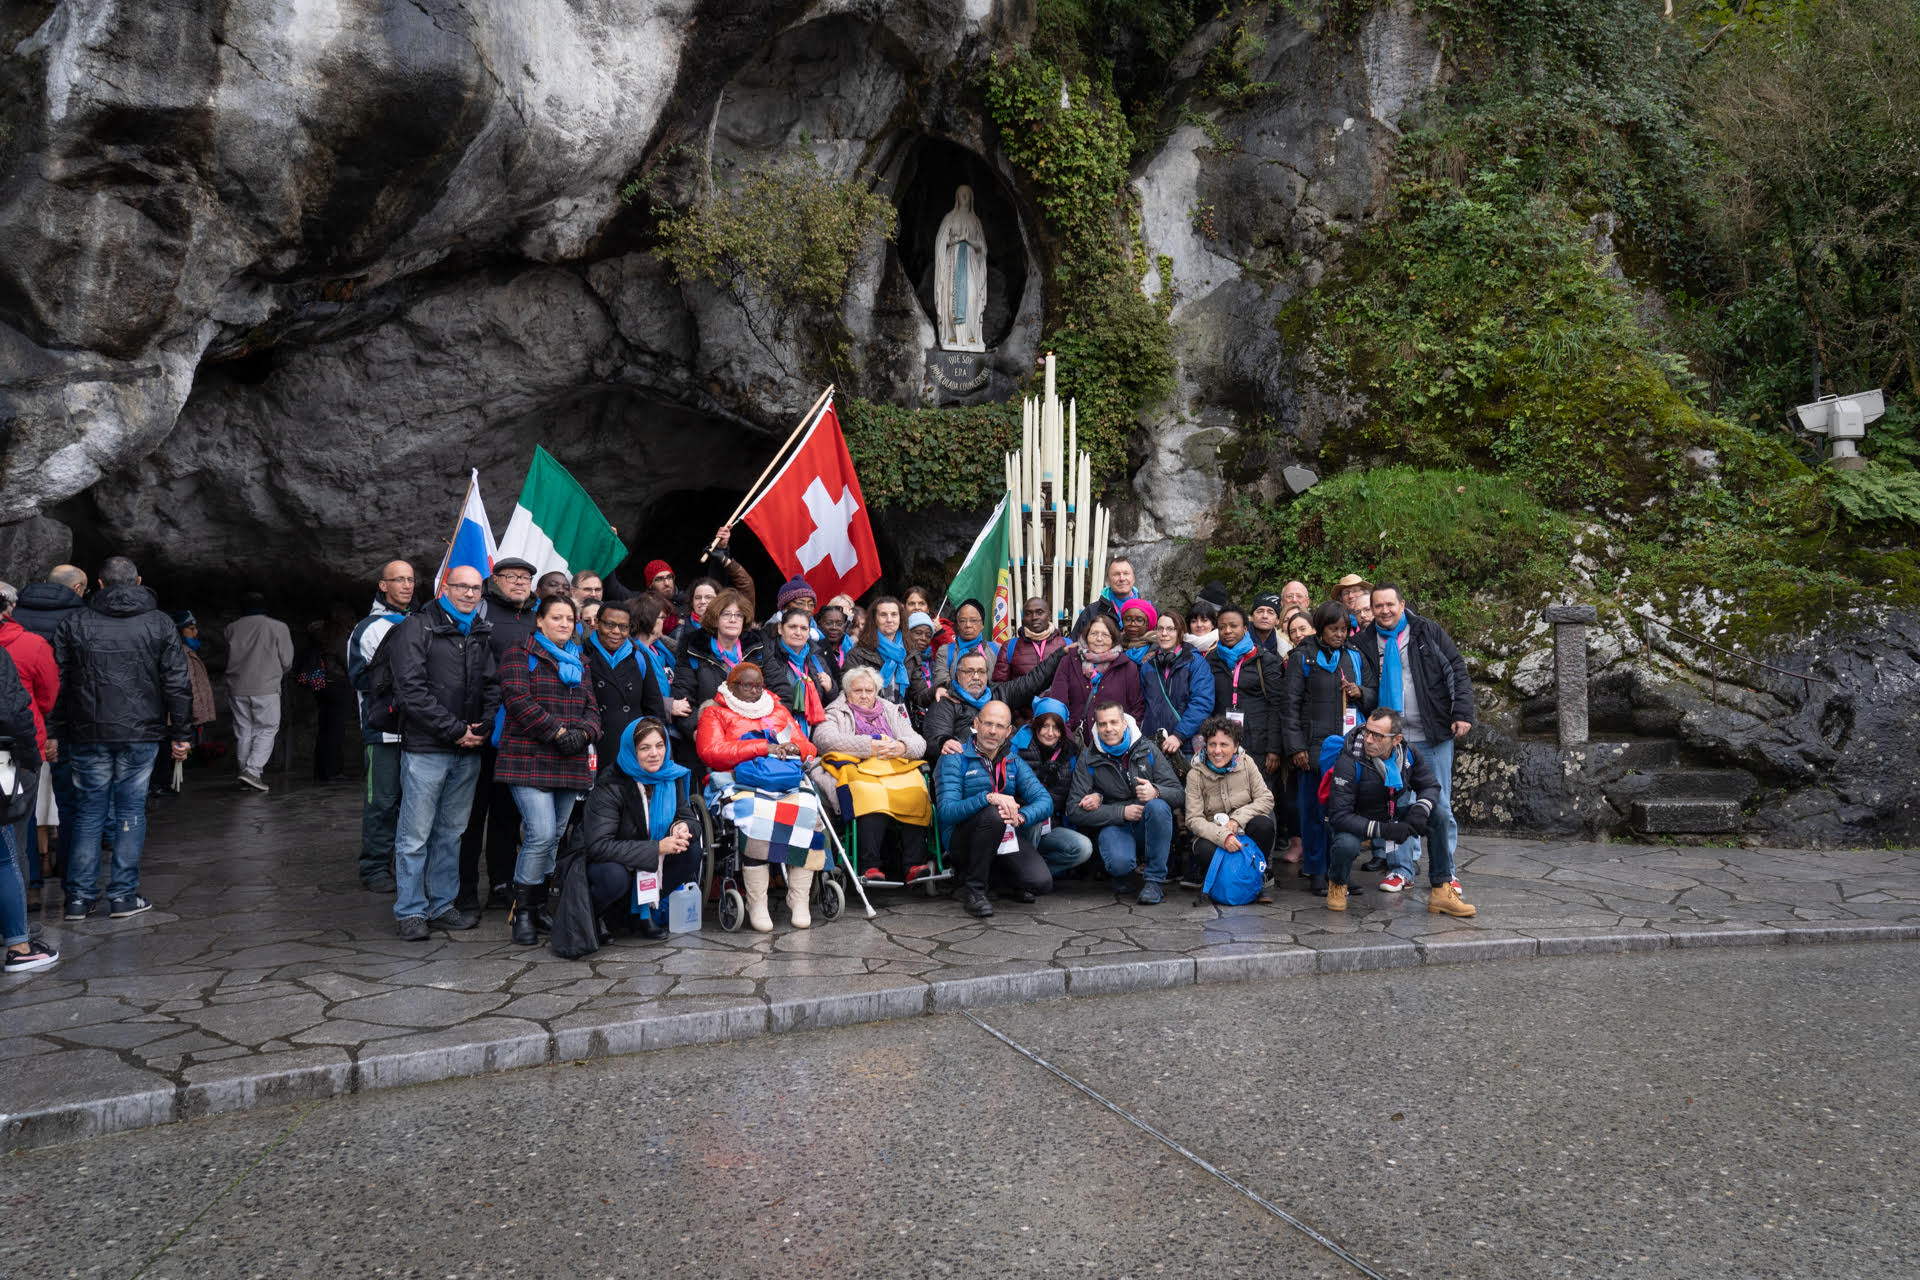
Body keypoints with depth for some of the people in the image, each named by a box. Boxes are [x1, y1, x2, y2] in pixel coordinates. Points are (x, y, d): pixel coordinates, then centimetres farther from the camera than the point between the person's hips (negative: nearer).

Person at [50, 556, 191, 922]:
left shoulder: (74, 623, 3)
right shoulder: (159, 623, 1)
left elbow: (58, 683, 4)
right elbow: (178, 684, 0)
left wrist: (54, 734, 10)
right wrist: (181, 734, 5)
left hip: (88, 735, 1)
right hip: (141, 734, -1)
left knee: (88, 813, 10)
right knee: (131, 812, 6)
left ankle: (80, 897, 12)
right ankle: (124, 895, 8)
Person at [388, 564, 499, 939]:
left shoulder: (483, 634, 14)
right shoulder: (417, 628, -3)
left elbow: (493, 686, 14)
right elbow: (411, 690, -11)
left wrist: (482, 729, -3)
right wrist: (456, 729, -12)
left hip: (468, 751, 5)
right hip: (426, 748, -5)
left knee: (451, 833, 12)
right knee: (415, 836, -1)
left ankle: (442, 905, 21)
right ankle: (410, 911, 9)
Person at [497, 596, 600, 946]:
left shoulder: (579, 662, 20)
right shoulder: (520, 655, 2)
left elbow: (592, 708, 15)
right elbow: (518, 701, -11)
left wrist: (583, 732, -7)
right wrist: (557, 732, -16)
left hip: (570, 766, 6)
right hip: (529, 762, -6)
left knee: (554, 837, 9)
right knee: (541, 833, -16)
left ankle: (536, 905, 20)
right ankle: (521, 911, -3)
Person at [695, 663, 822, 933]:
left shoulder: (778, 711, 28)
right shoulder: (715, 713, 17)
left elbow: (809, 748, 24)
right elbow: (711, 752, -3)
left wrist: (795, 747, -2)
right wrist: (764, 747, -6)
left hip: (787, 781, 3)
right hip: (743, 783, -3)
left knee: (806, 809, -29)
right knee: (755, 815, -36)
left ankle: (799, 901, -22)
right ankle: (756, 905, -29)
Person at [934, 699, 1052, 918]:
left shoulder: (1014, 762, 11)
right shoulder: (955, 758, -4)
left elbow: (1045, 801, -1)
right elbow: (947, 811, -17)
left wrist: (1020, 817, -24)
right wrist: (988, 798, -33)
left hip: (1005, 836, 4)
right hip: (962, 839, -4)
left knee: (1041, 882, -20)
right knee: (993, 815, -35)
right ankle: (972, 889, -16)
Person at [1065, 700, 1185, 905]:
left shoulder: (1148, 751, 3)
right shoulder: (1088, 759, 1)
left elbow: (1179, 795, -3)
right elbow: (1074, 810, -7)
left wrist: (1156, 792, -28)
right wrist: (1122, 812, -16)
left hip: (1147, 826, 2)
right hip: (1112, 826, -1)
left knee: (1158, 806, -32)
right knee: (1120, 863, -34)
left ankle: (1155, 880, -19)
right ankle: (1123, 872, 7)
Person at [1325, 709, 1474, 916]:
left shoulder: (1408, 752, -13)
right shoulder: (1349, 762, -28)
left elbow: (1431, 786, -1)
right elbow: (1338, 815, -29)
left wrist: (1420, 810, -25)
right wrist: (1382, 830, -37)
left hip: (1395, 815, 5)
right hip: (1358, 821, -5)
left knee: (1438, 813, -15)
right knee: (1346, 845, -37)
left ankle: (1441, 890, -9)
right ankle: (1338, 885, 1)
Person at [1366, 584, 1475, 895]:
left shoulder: (1428, 632, 2)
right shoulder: (1366, 642, 6)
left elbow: (1457, 672, 1)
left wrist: (1463, 714, -7)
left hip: (1434, 735, -1)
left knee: (1440, 805, 3)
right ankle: (1402, 868, 14)